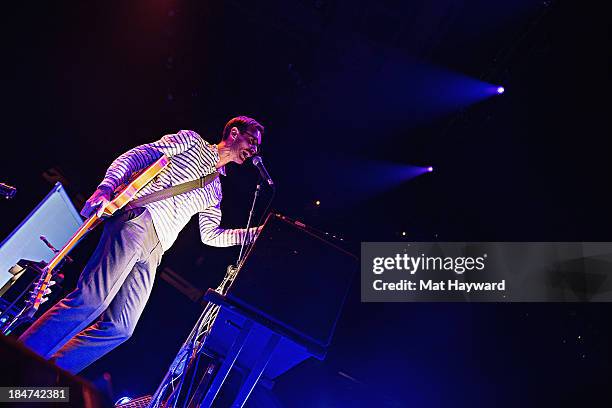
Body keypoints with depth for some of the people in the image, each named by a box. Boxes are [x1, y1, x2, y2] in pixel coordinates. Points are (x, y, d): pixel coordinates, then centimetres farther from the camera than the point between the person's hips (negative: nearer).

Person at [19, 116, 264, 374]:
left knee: (119, 329, -4)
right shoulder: (191, 140, 12)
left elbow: (211, 235, 24)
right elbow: (135, 156, 3)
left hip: (152, 254, 7)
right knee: (91, 301, -21)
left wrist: (258, 232, 19)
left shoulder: (215, 191, 29)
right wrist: (106, 187, -14)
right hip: (139, 220, -6)